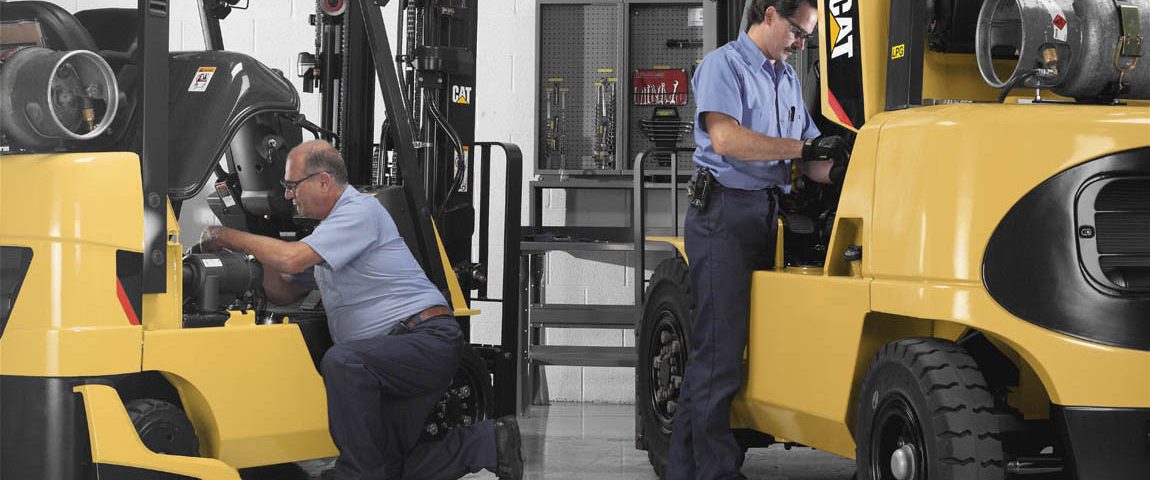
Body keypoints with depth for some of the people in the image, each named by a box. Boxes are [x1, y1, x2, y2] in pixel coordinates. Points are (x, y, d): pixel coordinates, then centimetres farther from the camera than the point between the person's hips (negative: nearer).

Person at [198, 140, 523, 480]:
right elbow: (283, 293, 22)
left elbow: (292, 258, -24)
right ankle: (490, 442, 14)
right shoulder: (330, 228, 20)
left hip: (427, 338, -10)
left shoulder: (361, 211, -13)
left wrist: (226, 236, -12)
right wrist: (263, 256, 1)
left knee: (342, 362, -35)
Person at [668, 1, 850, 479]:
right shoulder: (723, 64, -2)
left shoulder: (788, 79, 22)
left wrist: (840, 168, -1)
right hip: (724, 210, -8)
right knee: (720, 348, -10)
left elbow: (811, 161, 21)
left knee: (714, 347, 8)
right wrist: (802, 147, -16)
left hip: (766, 215, 8)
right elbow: (726, 138, -17)